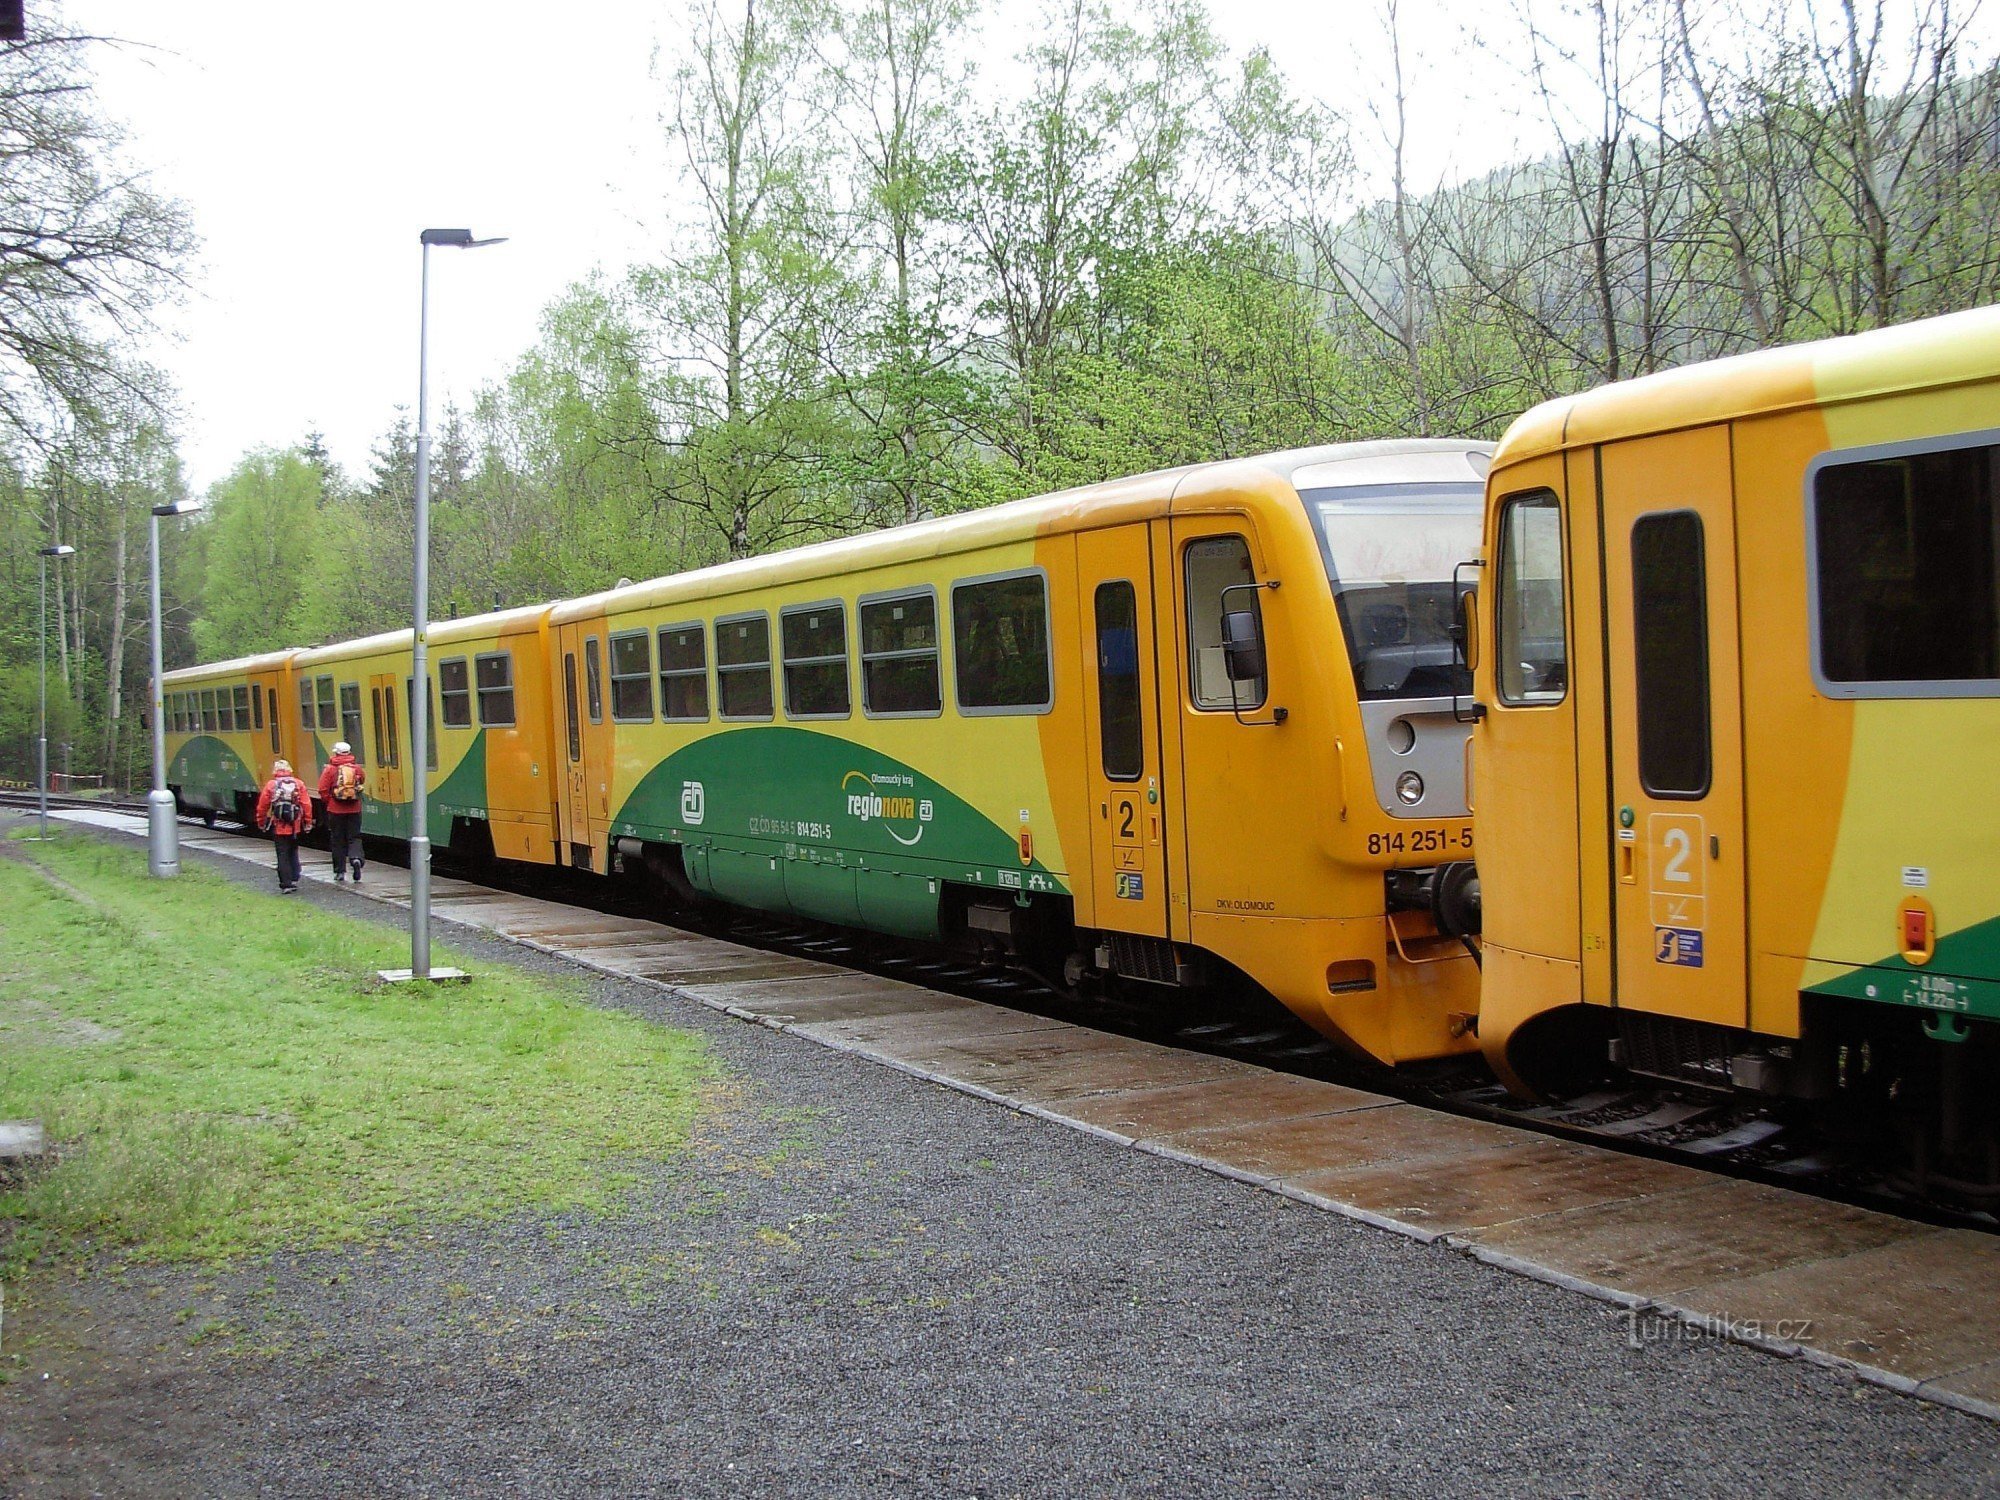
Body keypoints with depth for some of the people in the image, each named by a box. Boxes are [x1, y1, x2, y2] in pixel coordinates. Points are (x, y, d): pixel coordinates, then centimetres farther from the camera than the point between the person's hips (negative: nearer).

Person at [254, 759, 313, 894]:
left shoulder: (270, 785, -4)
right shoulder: (298, 784, -1)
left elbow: (262, 806, -1)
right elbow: (307, 805, -5)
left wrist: (261, 823, 12)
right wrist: (308, 823, 2)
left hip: (278, 828, -2)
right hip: (295, 827, 2)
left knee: (283, 856, 3)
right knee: (293, 854, 20)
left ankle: (286, 884, 1)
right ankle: (294, 880, 15)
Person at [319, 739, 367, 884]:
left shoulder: (330, 769, -7)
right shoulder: (357, 768, -2)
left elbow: (323, 790, -7)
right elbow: (363, 781, 11)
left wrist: (327, 803, 8)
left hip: (336, 810, -1)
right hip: (354, 809, 1)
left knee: (337, 840, 8)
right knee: (354, 837, 8)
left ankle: (340, 871, 10)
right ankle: (355, 858, -19)